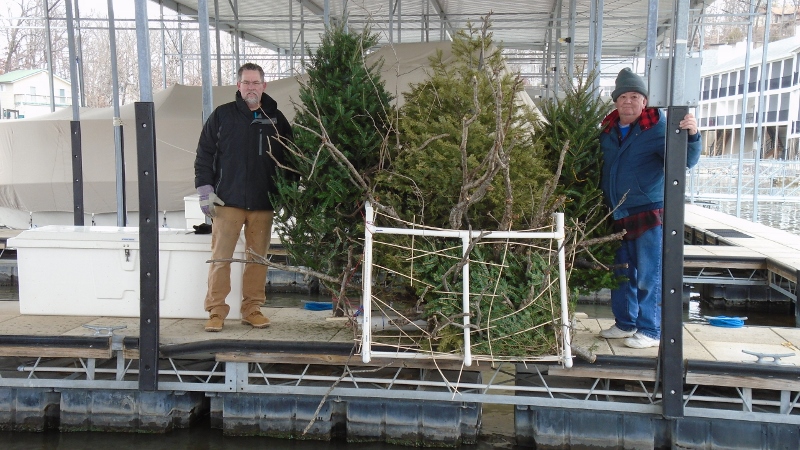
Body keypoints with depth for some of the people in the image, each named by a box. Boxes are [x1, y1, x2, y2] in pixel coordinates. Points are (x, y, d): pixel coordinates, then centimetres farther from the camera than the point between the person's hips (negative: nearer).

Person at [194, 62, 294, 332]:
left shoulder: (276, 119, 9)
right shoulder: (222, 116, 5)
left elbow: (288, 159, 15)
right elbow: (204, 154, 6)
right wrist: (205, 188, -3)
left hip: (263, 203, 2)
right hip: (227, 200, -2)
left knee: (258, 257, 6)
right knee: (220, 257, -3)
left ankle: (252, 309, 17)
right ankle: (216, 312, 5)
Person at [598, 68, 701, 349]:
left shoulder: (657, 128, -9)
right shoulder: (608, 130, 6)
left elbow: (686, 160, -18)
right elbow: (600, 167, 17)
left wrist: (691, 136, -36)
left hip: (649, 214, -6)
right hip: (617, 216, 6)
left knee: (648, 277, -2)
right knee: (622, 274, 15)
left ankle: (650, 331, 9)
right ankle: (625, 324, 28)